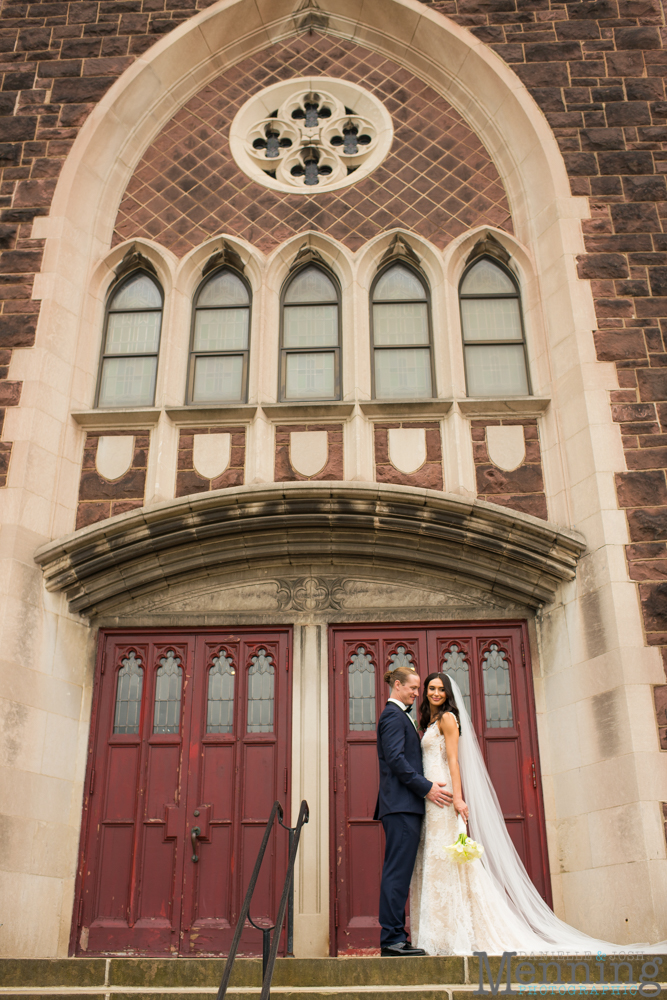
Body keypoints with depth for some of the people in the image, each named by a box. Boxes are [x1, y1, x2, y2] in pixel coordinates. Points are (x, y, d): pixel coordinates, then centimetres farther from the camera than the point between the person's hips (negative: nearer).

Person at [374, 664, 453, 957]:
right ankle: (393, 939, -7)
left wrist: (425, 785, 16)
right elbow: (395, 759, -18)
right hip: (401, 804, -11)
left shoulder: (399, 715, 23)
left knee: (397, 873, 9)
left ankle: (393, 939, 13)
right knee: (398, 871, -9)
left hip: (403, 805, 11)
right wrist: (426, 787, -16)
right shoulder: (393, 715, -8)